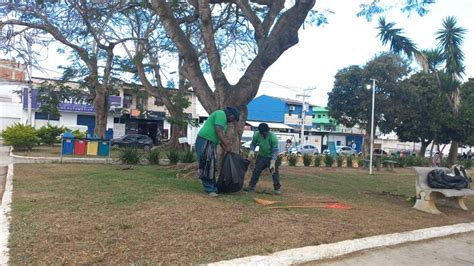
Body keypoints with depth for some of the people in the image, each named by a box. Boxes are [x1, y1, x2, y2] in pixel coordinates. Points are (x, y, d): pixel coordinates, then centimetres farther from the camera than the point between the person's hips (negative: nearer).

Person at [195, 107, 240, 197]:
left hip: (211, 143, 11)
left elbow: (221, 136, 21)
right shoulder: (221, 114, -10)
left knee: (211, 167, 11)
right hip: (204, 142, -11)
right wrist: (227, 145, -14)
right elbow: (218, 132, -19)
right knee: (206, 166, -8)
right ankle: (210, 189, -7)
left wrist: (225, 149, 15)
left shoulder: (224, 119, 21)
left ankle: (212, 188, 17)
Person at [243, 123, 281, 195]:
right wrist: (252, 150, -24)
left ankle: (277, 188, 6)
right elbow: (253, 144, -1)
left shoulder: (273, 137, -28)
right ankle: (251, 186, 13)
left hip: (271, 157, -3)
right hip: (261, 156, 3)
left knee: (274, 172, -6)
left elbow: (275, 151, -26)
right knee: (256, 171, 4)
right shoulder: (256, 135, -18)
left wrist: (273, 163, -34)